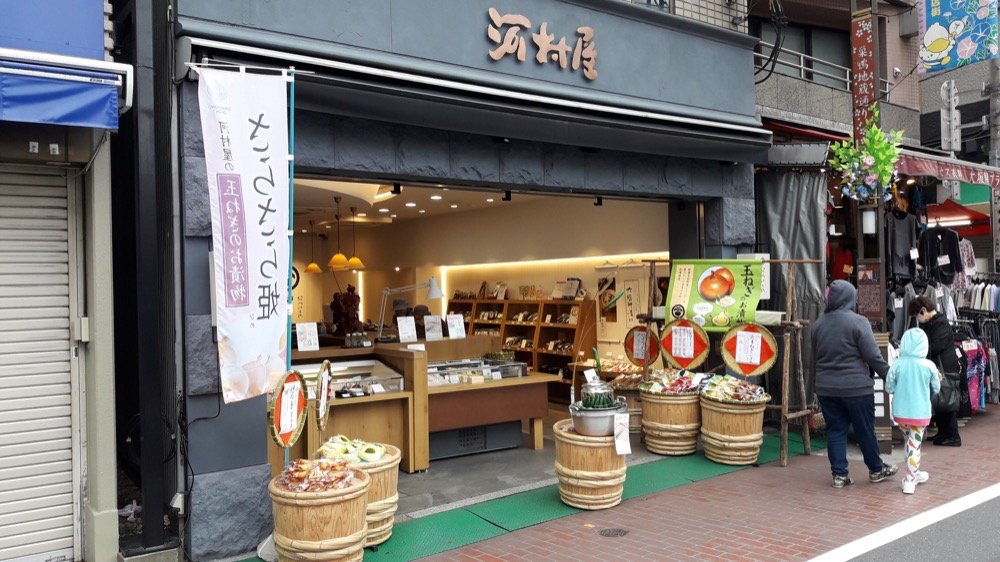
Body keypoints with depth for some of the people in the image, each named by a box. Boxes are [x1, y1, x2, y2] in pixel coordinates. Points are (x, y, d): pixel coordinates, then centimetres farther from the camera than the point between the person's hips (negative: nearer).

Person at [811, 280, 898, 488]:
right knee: (865, 431, 10)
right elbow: (873, 355, -11)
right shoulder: (858, 322, -12)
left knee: (835, 430, 9)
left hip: (826, 388, 4)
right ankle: (876, 470, 27)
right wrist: (888, 374, 1)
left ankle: (839, 474, 10)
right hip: (856, 387, -4)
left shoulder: (817, 324, 5)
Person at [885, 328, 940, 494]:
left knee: (908, 442, 20)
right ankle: (910, 481, 5)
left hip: (900, 412, 2)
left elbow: (889, 388, -4)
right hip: (920, 413, -2)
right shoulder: (929, 366, -11)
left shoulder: (897, 364, -10)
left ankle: (914, 474, 33)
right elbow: (936, 389, 2)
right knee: (914, 445, 4)